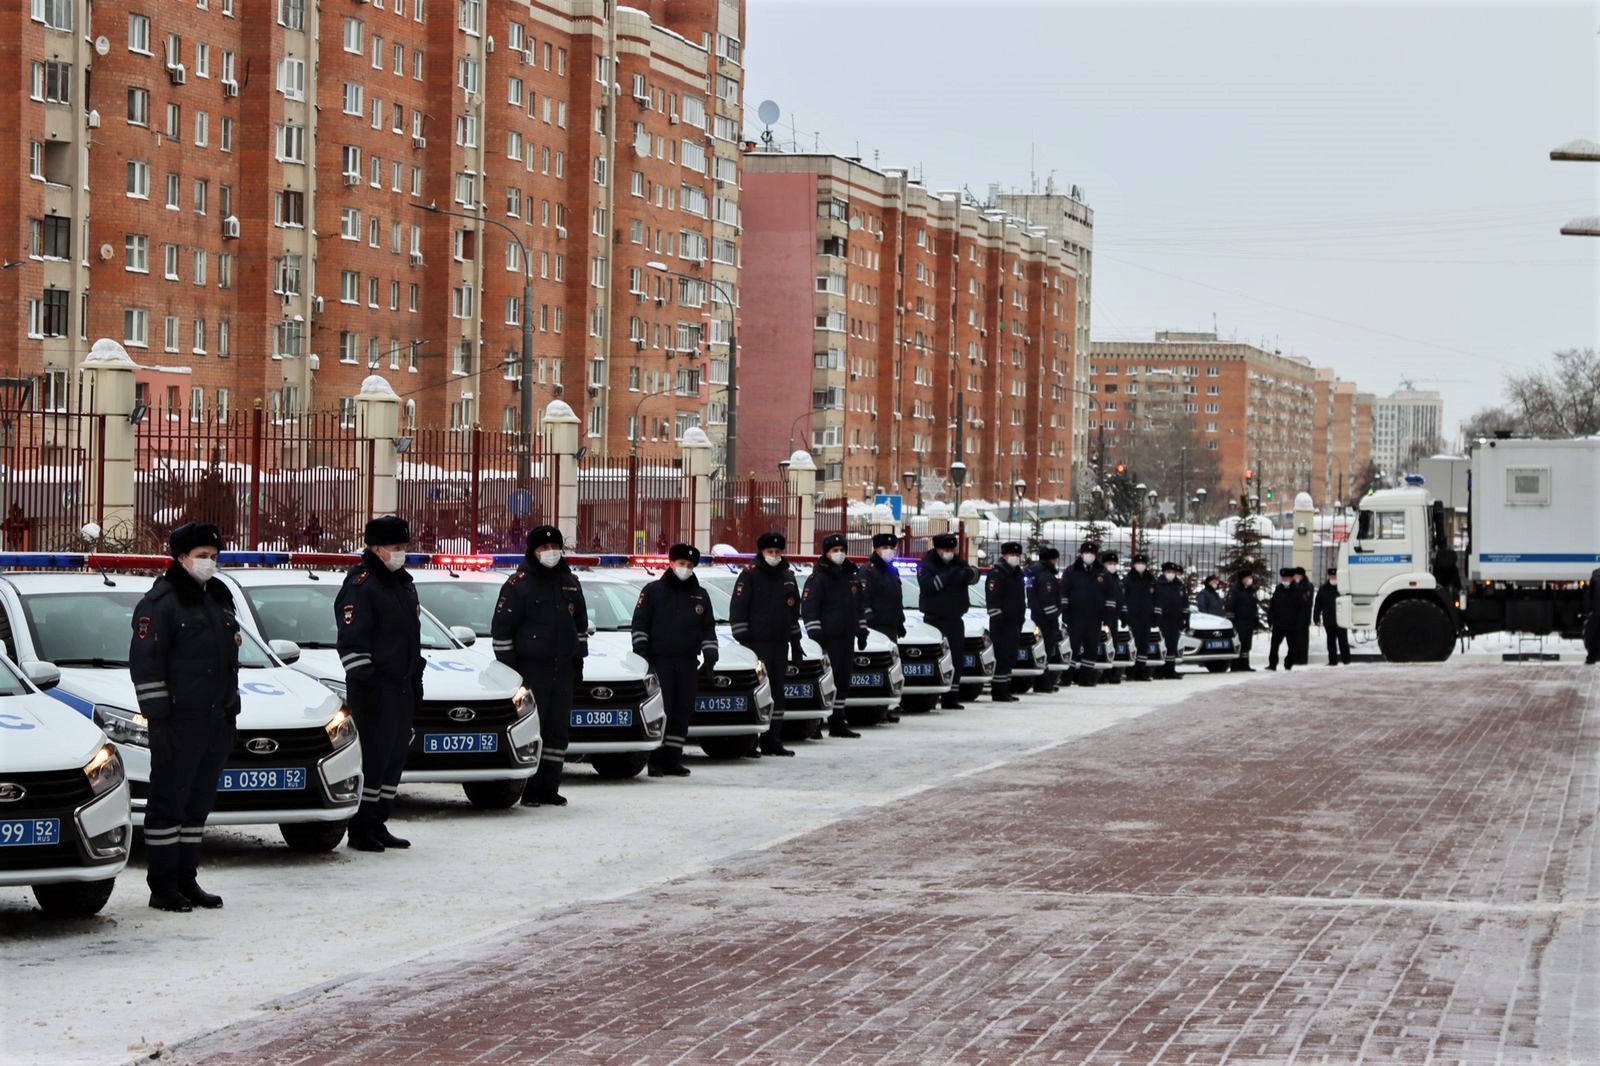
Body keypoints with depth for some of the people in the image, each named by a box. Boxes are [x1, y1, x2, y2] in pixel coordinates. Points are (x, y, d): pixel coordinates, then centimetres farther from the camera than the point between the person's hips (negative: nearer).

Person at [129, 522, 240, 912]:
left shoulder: (219, 598, 17)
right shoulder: (160, 603, -8)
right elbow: (145, 664, -12)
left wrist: (231, 713, 19)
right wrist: (158, 719, -16)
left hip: (216, 719, 8)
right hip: (179, 720, -8)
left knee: (200, 802, 11)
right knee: (169, 801, -5)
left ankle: (187, 879, 17)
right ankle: (163, 886, -2)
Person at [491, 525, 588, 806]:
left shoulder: (570, 584, 14)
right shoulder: (518, 584, -5)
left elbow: (580, 624, 24)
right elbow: (501, 629, -6)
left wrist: (578, 661, 18)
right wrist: (507, 668, -9)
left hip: (564, 669, 6)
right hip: (530, 669, -6)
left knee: (559, 730, 6)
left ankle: (549, 787, 11)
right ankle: (530, 790, -5)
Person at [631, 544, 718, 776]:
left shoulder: (700, 596, 16)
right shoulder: (653, 591, 5)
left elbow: (708, 629, 19)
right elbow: (639, 623, 3)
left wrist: (710, 657, 9)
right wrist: (641, 651, -7)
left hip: (688, 663, 4)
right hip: (660, 661, -4)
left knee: (683, 711, 1)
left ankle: (672, 758, 6)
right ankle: (656, 760, -8)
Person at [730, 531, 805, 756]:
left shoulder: (788, 575, 16)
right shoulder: (750, 575, -3)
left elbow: (794, 611, 23)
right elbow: (737, 609, -7)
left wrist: (796, 643, 21)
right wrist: (743, 639, -13)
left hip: (781, 643, 6)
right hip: (757, 643, -6)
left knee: (777, 691, 7)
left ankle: (773, 741, 11)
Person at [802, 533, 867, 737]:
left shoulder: (851, 577, 19)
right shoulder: (819, 578, -6)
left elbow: (860, 607, 27)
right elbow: (808, 607, -11)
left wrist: (862, 632, 23)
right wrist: (815, 634, -17)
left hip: (846, 636, 8)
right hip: (828, 638, -8)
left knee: (843, 681, 10)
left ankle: (838, 722, 16)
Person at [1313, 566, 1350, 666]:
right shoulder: (1323, 589, 7)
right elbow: (1317, 605, 8)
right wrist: (1316, 618, 2)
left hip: (1341, 619, -3)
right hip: (1328, 620, 3)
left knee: (1343, 640, -2)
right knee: (1331, 641, 7)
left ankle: (1346, 660, 3)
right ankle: (1332, 660, 12)